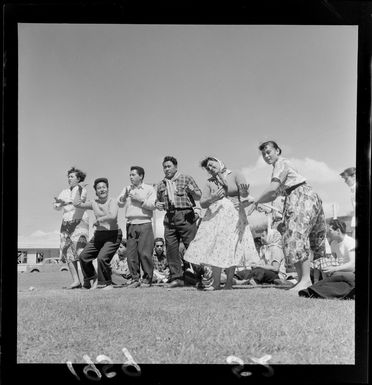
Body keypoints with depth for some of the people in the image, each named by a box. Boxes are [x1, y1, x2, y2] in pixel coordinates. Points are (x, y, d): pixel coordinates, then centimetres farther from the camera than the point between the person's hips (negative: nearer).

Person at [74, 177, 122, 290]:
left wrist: (99, 220, -17)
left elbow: (112, 216, -29)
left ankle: (106, 283, -3)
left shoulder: (112, 202, -11)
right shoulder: (94, 203, 8)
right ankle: (92, 279, 22)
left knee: (102, 258, -23)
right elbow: (77, 204, 7)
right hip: (99, 235, 7)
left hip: (113, 235, -7)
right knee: (84, 256, 2)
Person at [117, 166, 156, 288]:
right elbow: (120, 204, 9)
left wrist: (140, 199, -7)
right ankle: (135, 279, 8)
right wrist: (125, 195, -8)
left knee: (145, 253, -8)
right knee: (131, 253, -1)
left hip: (144, 224, -3)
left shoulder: (149, 189, 9)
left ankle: (147, 279, 2)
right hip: (131, 224, 4)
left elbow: (152, 205, -2)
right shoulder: (127, 188, 20)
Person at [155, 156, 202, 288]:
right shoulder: (161, 185, 19)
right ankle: (176, 278, 3)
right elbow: (158, 200, 28)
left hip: (186, 216, -4)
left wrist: (192, 191, -16)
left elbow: (198, 197, 6)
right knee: (171, 248, -1)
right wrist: (158, 205, 5)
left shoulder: (186, 179, 8)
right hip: (169, 218, 4)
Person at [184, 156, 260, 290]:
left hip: (233, 215, -3)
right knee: (214, 249, -5)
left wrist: (244, 191, -35)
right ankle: (216, 283, 1)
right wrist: (213, 198, -16)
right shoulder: (210, 182, 12)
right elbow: (202, 203, 5)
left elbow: (244, 194, -11)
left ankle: (229, 283, 0)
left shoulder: (235, 175, 3)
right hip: (215, 216, 3)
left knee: (231, 248, -6)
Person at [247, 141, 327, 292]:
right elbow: (273, 196, 24)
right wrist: (252, 200, 13)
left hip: (303, 197, -10)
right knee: (295, 237, 7)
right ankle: (301, 278, 8)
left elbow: (273, 188, -17)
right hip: (295, 200, 10)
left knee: (297, 234, -20)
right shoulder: (278, 167, 24)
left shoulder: (282, 163, -5)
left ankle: (306, 279, -26)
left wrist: (255, 202, -8)